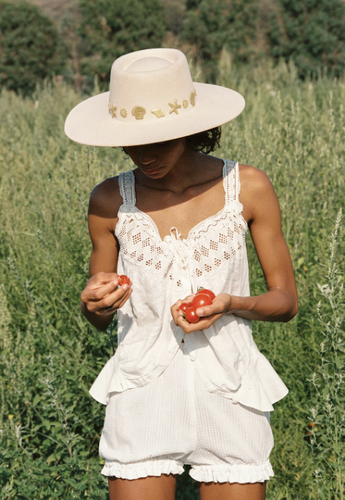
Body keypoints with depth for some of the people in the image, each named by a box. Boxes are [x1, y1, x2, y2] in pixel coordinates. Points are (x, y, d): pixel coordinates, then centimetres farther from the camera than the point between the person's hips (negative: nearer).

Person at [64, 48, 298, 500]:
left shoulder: (248, 188, -5)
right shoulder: (111, 201, -2)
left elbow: (286, 301, 3)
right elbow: (98, 319, 9)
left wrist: (231, 303, -17)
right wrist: (96, 304, -14)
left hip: (230, 397, 0)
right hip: (143, 396, 1)